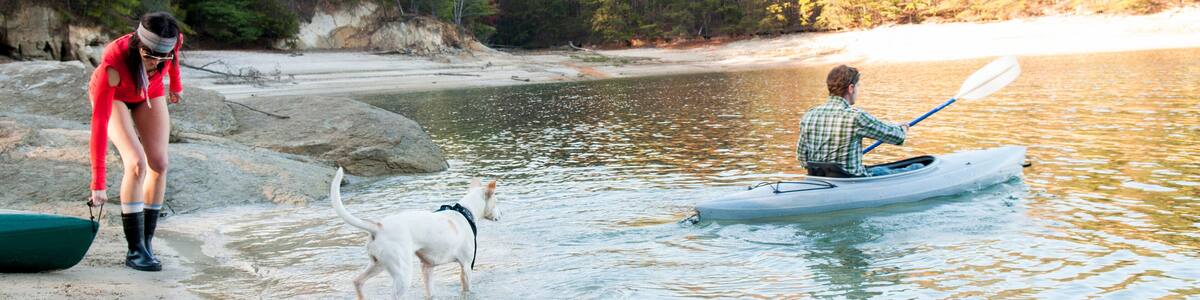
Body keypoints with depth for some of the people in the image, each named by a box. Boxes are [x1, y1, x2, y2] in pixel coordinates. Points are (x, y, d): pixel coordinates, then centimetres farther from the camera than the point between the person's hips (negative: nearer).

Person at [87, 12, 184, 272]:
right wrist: (98, 182, -44)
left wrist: (176, 84, 14)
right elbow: (99, 122, -42)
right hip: (112, 95, -4)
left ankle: (146, 242, 2)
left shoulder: (173, 40, -32)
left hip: (150, 93, 4)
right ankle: (135, 250, -14)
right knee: (137, 163, -21)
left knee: (159, 164, -9)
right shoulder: (113, 62, -43)